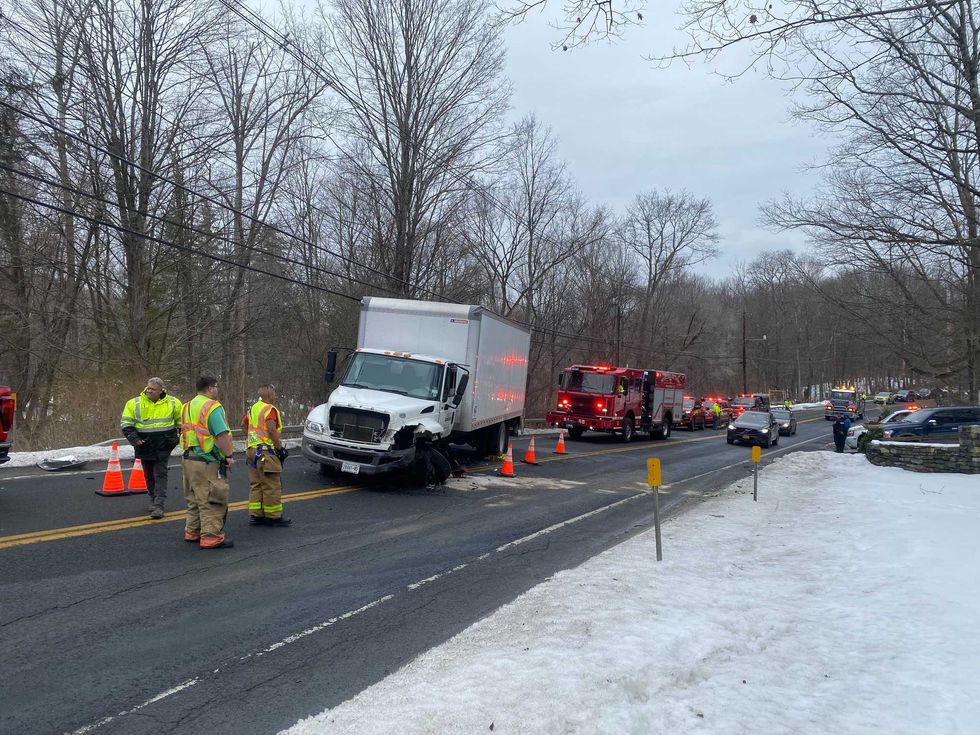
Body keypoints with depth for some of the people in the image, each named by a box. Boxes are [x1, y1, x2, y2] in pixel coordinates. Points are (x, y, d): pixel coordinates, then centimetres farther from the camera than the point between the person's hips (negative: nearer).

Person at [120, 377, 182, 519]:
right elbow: (125, 423, 3)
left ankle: (159, 505, -9)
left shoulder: (173, 403, -1)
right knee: (149, 476, 12)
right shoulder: (134, 403, -2)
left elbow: (181, 421, 13)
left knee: (160, 474, -7)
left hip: (163, 445, -2)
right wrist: (133, 438, -9)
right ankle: (154, 501, 28)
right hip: (145, 446, 2)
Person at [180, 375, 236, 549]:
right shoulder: (212, 406, -14)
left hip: (189, 458, 9)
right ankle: (211, 537, -3)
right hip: (207, 461, -9)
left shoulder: (188, 406, 15)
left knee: (194, 499, 20)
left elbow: (184, 432, 18)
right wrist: (229, 455, -17)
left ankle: (192, 532, 28)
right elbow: (222, 435, -22)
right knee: (212, 501, -5)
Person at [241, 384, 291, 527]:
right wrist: (280, 447, -17)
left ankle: (255, 515, 17)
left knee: (255, 485, 14)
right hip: (266, 451, -9)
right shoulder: (270, 409, -14)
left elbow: (243, 425, 25)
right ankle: (274, 516, 4)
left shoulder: (253, 408, 15)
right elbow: (272, 430, -23)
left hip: (251, 450, 9)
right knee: (272, 486, -2)